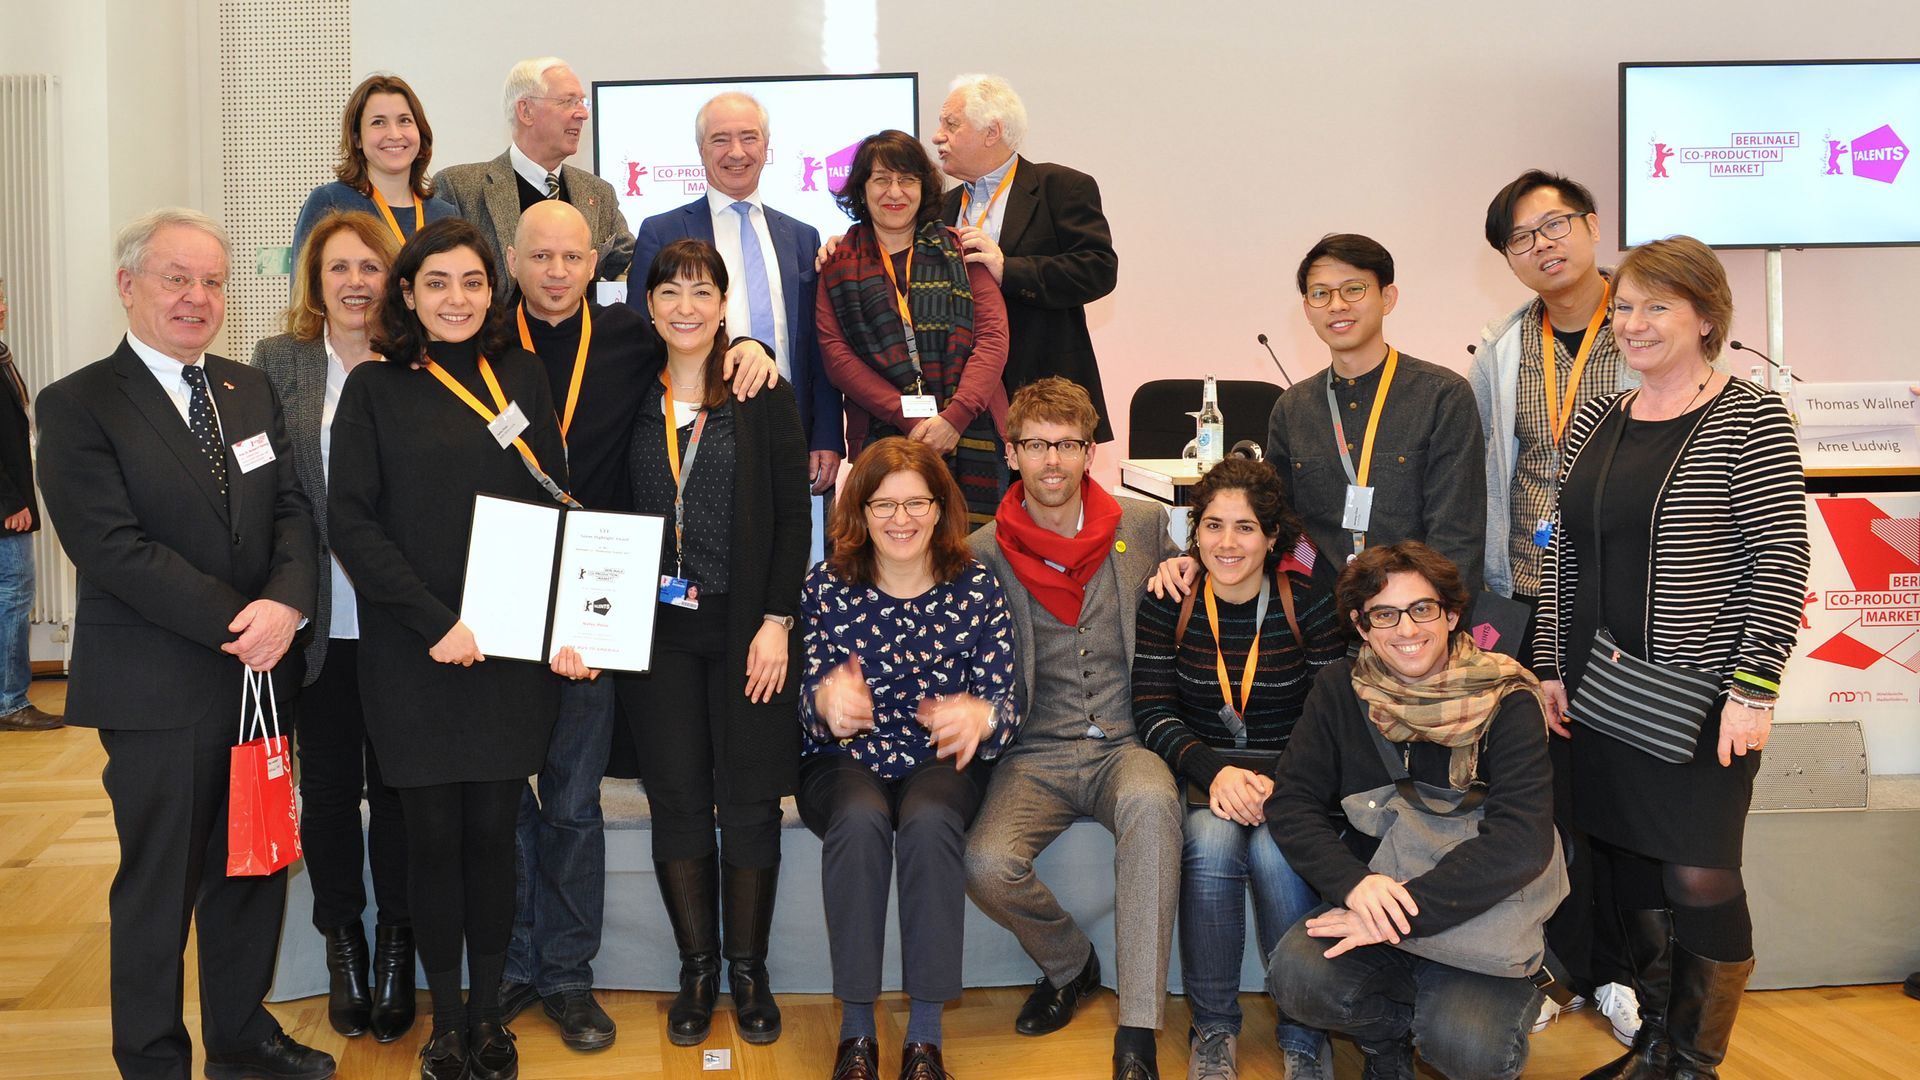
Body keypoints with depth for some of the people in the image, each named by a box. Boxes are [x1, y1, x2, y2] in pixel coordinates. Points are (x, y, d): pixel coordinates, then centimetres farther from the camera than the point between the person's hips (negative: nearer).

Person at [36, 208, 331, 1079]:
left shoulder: (252, 391, 12)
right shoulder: (77, 406, -6)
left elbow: (292, 508, 5)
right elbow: (112, 547, -15)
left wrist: (286, 602, -14)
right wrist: (239, 622, -18)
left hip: (259, 673, 6)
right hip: (159, 689, -5)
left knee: (255, 869, 15)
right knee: (161, 884, 7)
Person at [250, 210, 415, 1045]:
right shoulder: (279, 362, 2)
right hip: (319, 622, 1)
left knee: (397, 782, 9)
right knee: (327, 786, 13)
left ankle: (396, 944, 26)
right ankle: (343, 940, 31)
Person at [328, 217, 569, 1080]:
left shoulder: (522, 379, 8)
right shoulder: (374, 389, 2)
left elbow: (556, 505, 7)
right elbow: (350, 522, -4)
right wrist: (434, 622, -13)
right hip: (413, 653, -1)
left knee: (493, 829, 6)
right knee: (434, 833, 4)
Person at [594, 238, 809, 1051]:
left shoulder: (765, 397, 0)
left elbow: (794, 519, -2)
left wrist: (776, 622, -10)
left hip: (747, 628, -2)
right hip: (656, 627, 2)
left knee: (749, 801, 3)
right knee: (677, 799, 6)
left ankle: (748, 968, 17)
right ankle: (697, 966, 20)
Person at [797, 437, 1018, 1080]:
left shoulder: (976, 589, -3)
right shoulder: (826, 588, -3)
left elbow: (1004, 706, -6)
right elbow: (808, 703, -6)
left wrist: (980, 715, -31)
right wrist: (826, 701, -32)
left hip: (940, 763, 0)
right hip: (845, 762, 0)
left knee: (928, 822, -32)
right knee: (860, 819, -32)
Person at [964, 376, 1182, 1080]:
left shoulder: (1144, 526, 8)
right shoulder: (983, 553, 4)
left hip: (1126, 744, 0)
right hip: (1037, 754, 1)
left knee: (1152, 802, -37)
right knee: (987, 865, -28)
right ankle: (1069, 963, 9)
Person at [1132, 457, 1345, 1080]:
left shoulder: (1308, 594, -4)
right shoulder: (1169, 598, -1)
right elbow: (1153, 709, -2)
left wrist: (1283, 782, -21)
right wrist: (1214, 772, -19)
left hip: (1290, 766, -1)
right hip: (1202, 763, 1)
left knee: (1277, 852, -31)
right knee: (1210, 842, -31)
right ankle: (1213, 1028, -13)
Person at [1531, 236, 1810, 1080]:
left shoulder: (1749, 417, -7)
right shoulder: (1594, 421, 10)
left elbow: (1780, 559, -12)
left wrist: (1754, 689, -17)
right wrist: (1551, 667, 10)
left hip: (1701, 698, -5)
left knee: (1699, 880, -2)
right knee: (1633, 870, 13)